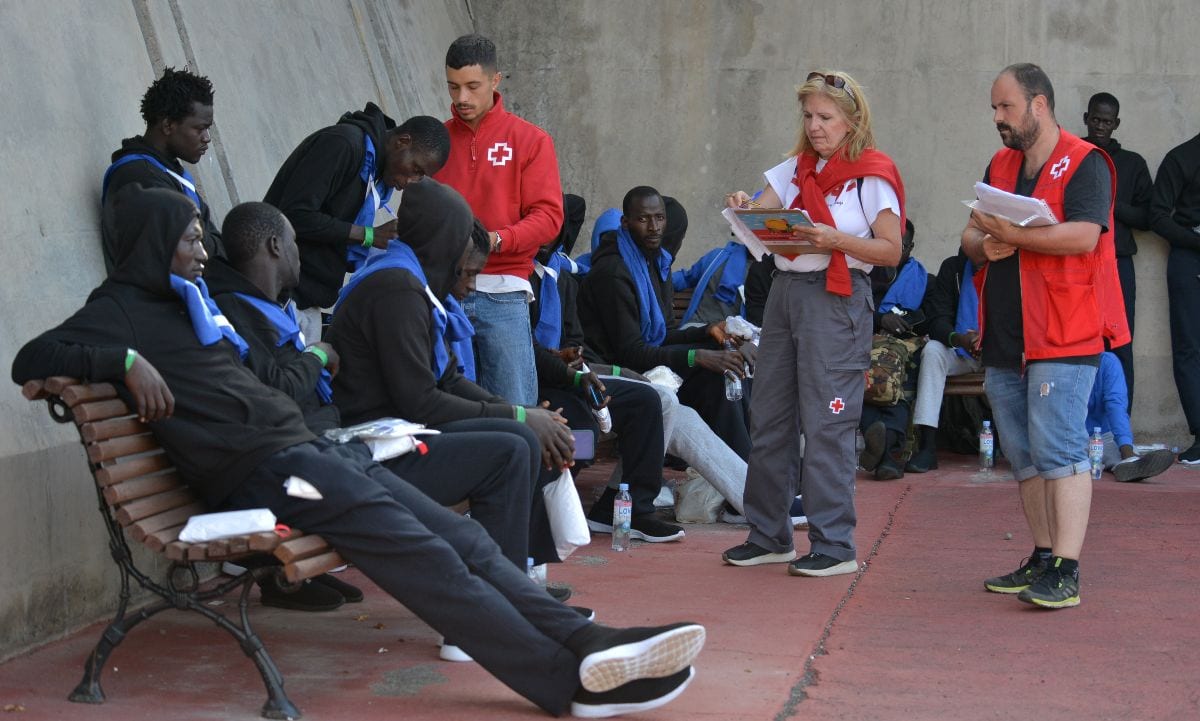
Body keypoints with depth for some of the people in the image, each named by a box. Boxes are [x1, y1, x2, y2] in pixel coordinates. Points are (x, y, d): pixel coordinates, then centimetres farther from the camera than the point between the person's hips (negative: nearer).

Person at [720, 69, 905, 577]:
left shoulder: (871, 175, -3)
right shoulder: (795, 169, 15)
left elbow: (891, 251, -8)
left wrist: (835, 240, -21)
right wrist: (742, 211, -14)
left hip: (837, 299, -7)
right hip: (785, 289, 7)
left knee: (825, 423, -7)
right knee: (768, 416, 8)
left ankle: (835, 545, 2)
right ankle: (768, 535, 19)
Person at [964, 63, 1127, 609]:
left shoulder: (1084, 163, -5)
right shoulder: (1000, 166, 19)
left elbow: (1085, 235, -19)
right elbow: (971, 236, 18)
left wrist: (1013, 234, -21)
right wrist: (983, 245, -5)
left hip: (1063, 337, -8)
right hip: (1004, 338, 8)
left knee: (1058, 449, -12)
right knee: (1024, 456, 11)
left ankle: (1065, 573, -12)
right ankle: (1042, 559, 19)